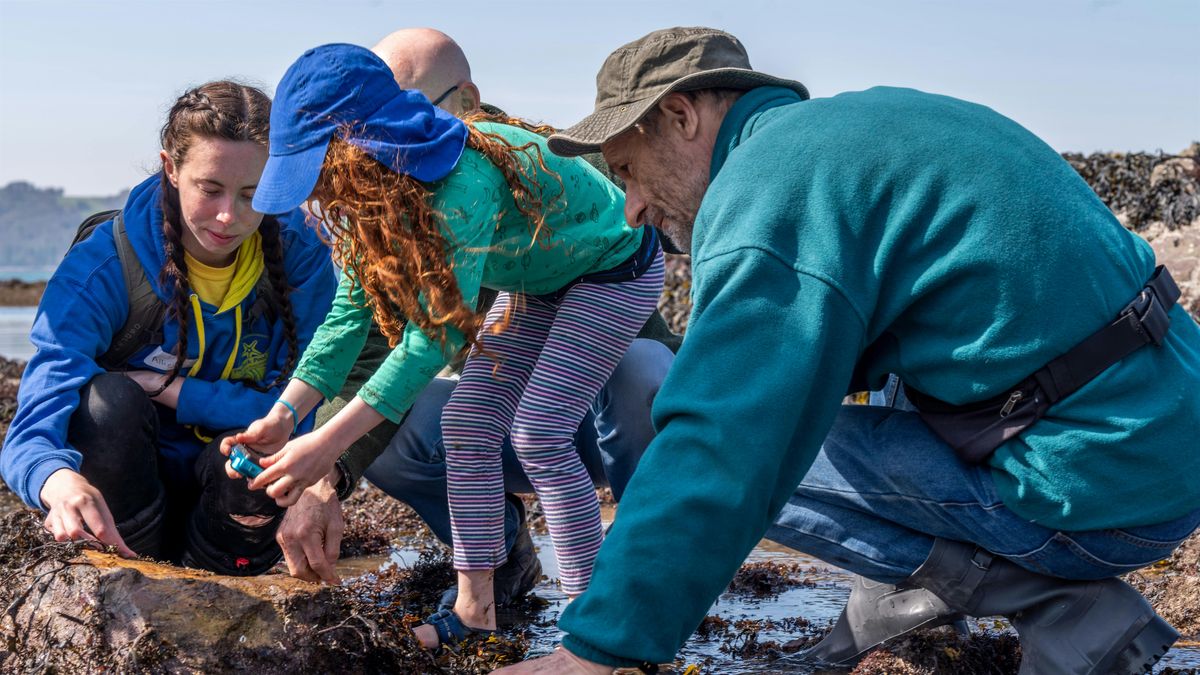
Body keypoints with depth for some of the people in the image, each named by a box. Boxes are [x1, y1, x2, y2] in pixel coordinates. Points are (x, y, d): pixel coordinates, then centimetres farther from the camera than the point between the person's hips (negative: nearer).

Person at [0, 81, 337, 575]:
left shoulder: (301, 261, -13)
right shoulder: (105, 263, -19)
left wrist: (168, 389, -22)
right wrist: (60, 481, -55)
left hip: (235, 482, 1)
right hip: (123, 491, -1)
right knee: (110, 400, -31)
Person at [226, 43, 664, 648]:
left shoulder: (463, 184, -40)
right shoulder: (374, 195, -13)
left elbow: (437, 333, -41)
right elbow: (349, 313, -9)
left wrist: (326, 445, -42)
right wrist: (280, 418, -18)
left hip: (615, 269, -8)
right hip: (538, 279, 8)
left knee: (538, 436, -15)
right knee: (465, 424, 0)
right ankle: (475, 608, 8)